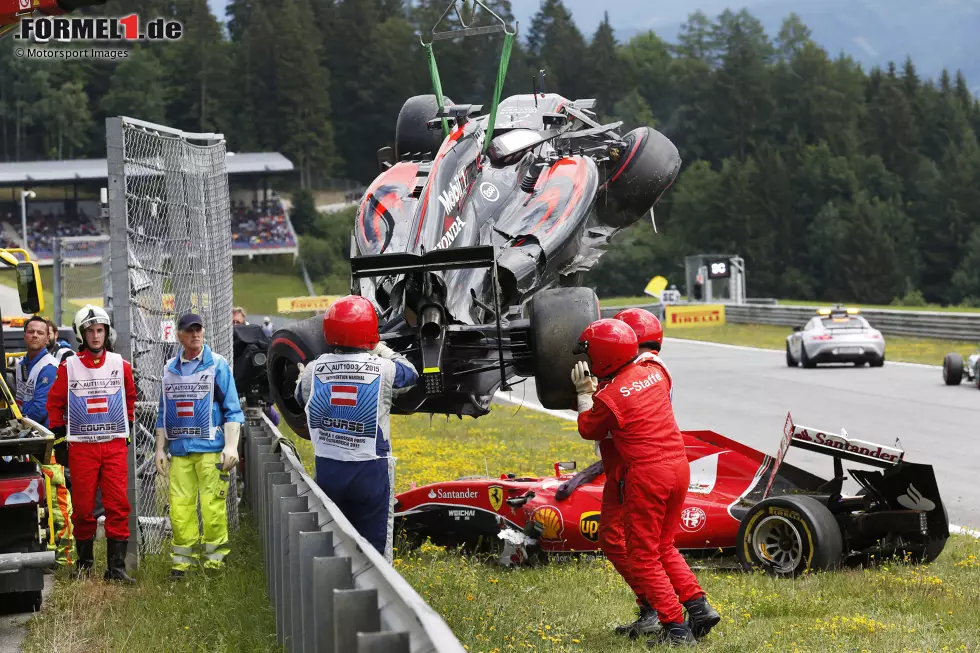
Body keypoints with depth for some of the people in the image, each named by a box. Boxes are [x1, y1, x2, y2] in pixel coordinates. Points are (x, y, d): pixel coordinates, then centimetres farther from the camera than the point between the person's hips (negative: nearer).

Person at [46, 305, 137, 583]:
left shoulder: (121, 365, 5)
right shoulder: (69, 367, -1)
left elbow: (130, 398, 21)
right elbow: (55, 401, 10)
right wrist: (59, 432, 8)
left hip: (115, 444, 1)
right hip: (81, 446, -1)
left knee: (118, 506, -6)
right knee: (83, 507, 3)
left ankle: (116, 567, -4)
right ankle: (84, 561, 20)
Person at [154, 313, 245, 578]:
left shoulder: (218, 365, 1)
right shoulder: (170, 369, 14)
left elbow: (232, 409, -1)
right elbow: (163, 413, 20)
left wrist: (231, 446, -8)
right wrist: (160, 448, 16)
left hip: (211, 449, -4)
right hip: (179, 450, 4)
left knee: (213, 507, -6)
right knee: (179, 507, 1)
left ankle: (215, 559, 3)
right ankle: (182, 559, 9)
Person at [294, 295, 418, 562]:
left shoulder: (313, 371, -5)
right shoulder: (384, 370, -12)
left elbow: (301, 397, 16)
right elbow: (410, 374, 11)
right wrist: (382, 350, 23)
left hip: (328, 470, 3)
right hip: (371, 470, -3)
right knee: (374, 545, 5)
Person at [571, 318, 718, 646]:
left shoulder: (608, 398, -13)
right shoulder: (654, 371, 5)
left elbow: (588, 430, 5)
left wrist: (584, 394, 17)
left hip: (646, 475, -7)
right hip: (679, 466, 7)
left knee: (643, 557, 4)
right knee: (664, 547, 22)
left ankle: (675, 627, 0)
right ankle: (698, 606, 14)